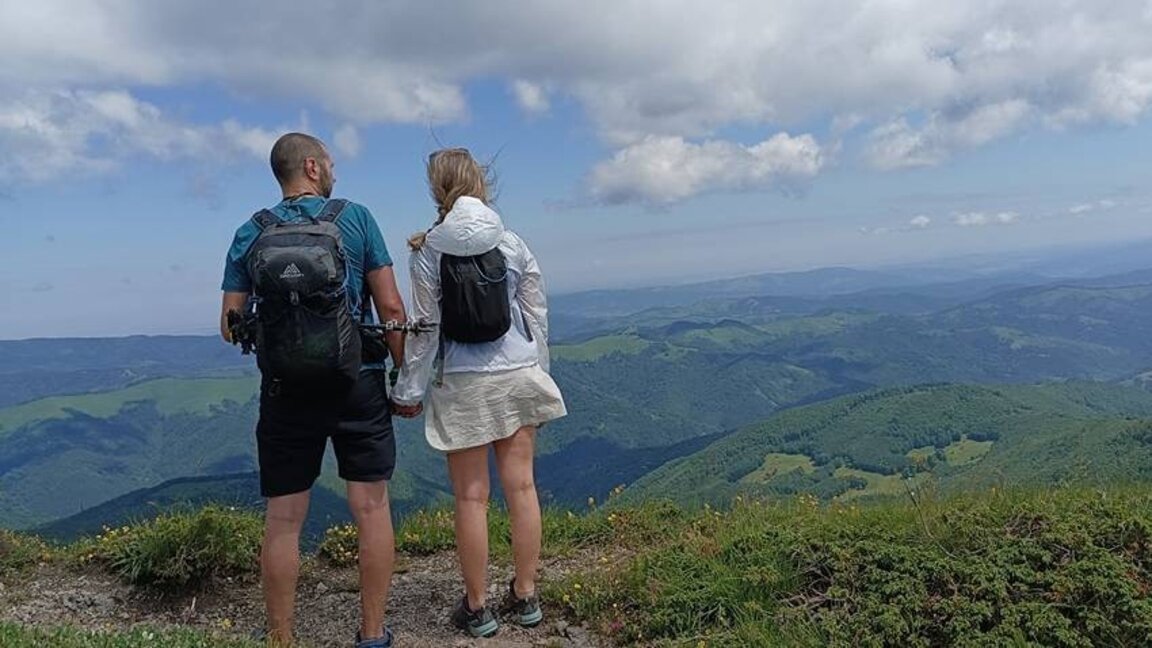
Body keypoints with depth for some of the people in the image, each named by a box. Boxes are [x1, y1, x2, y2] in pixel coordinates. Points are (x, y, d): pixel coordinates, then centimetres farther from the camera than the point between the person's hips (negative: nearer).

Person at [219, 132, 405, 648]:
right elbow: (390, 307, -5)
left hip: (285, 391, 2)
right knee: (371, 508, 8)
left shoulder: (250, 234, 4)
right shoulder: (355, 218, -1)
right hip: (357, 384, -1)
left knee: (283, 520, 9)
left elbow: (230, 326, 4)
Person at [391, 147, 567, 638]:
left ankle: (477, 608, 16)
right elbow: (536, 316, 4)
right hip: (517, 376, 3)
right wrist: (537, 371, 16)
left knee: (472, 496, 5)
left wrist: (409, 390, 2)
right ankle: (525, 597, 20)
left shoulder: (428, 251, -6)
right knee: (520, 485, 9)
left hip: (462, 385, -2)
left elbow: (424, 327, -6)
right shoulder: (512, 245, 1)